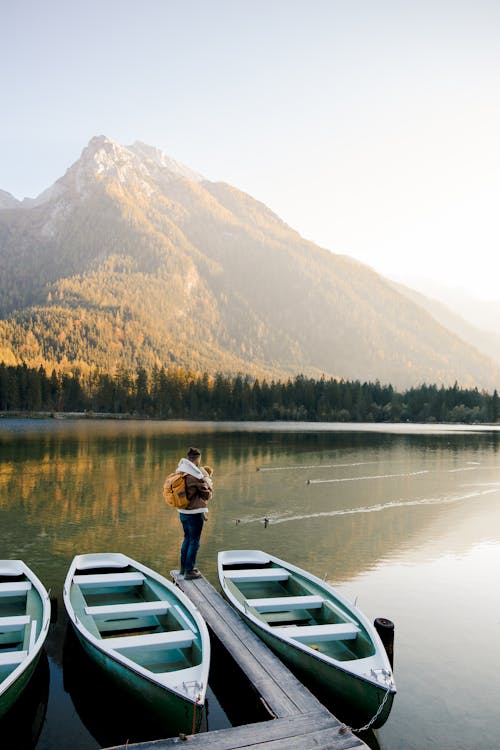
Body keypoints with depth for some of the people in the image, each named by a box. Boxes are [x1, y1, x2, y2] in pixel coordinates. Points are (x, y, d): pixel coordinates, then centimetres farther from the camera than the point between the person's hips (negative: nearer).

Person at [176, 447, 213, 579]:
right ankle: (189, 571, 10)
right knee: (194, 542, 4)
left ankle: (183, 567, 32)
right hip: (195, 513, -8)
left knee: (187, 538, 22)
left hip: (182, 512, 8)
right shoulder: (197, 475, -19)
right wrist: (208, 481, 4)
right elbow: (207, 495, -11)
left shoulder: (180, 471, 3)